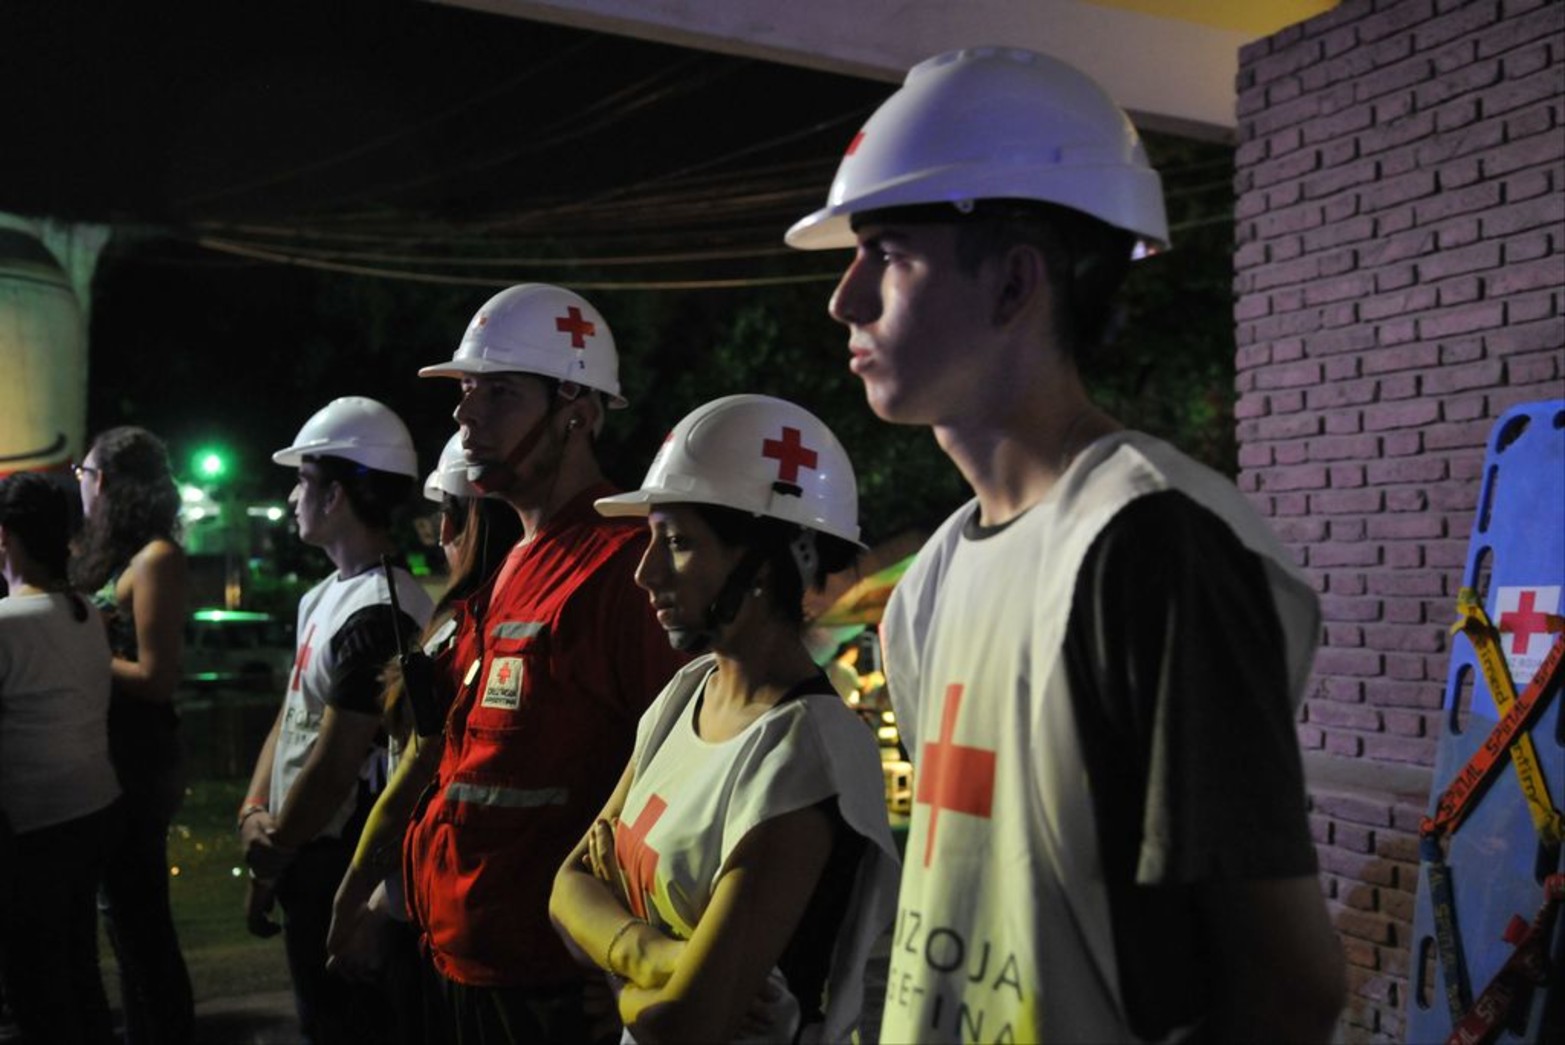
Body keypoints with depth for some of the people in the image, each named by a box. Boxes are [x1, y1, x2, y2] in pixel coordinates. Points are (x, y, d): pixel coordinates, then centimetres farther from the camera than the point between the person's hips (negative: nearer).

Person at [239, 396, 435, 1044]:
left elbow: (332, 767, -22)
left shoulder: (379, 614, -23)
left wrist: (270, 866, -11)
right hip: (311, 865, 10)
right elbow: (290, 715, 13)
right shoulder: (324, 595, 11)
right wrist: (254, 814, -1)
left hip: (340, 870, -10)